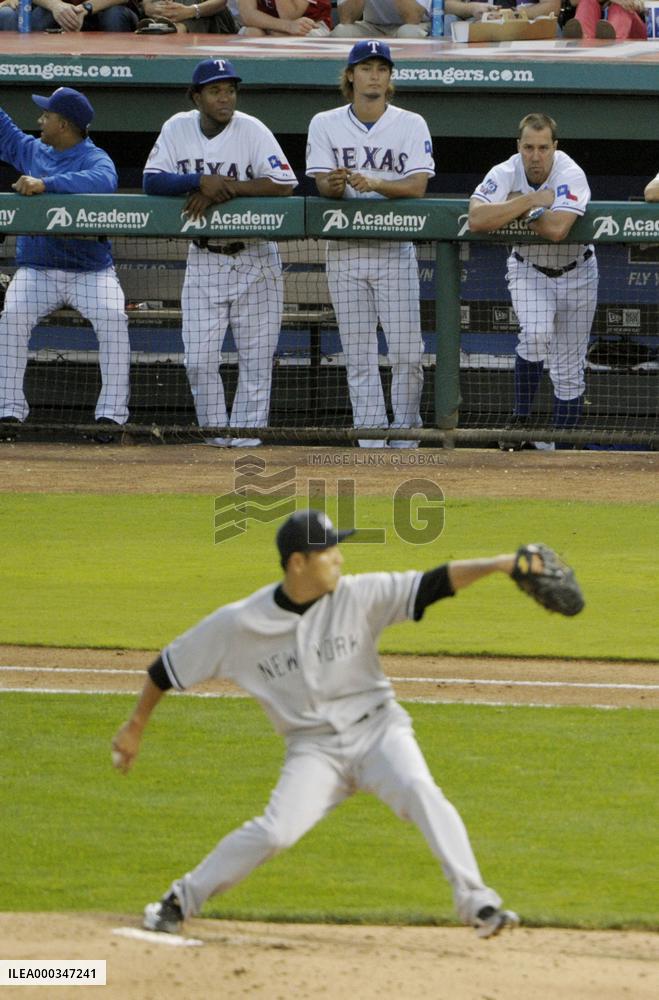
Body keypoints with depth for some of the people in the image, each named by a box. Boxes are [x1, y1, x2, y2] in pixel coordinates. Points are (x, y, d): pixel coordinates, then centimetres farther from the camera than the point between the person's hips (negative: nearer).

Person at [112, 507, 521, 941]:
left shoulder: (356, 596, -7)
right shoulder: (238, 624, -7)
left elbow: (432, 584, -15)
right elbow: (170, 665, 4)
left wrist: (498, 564, -29)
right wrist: (135, 726, 11)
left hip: (378, 730, 1)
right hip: (314, 748, -1)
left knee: (420, 790, -29)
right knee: (277, 831, -21)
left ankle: (476, 902, -30)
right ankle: (182, 899, 1)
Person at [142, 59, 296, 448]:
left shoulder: (251, 130, -10)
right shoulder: (178, 129, 0)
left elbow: (284, 183, -18)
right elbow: (152, 180, -7)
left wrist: (225, 189, -22)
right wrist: (201, 180, -22)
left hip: (254, 259, -3)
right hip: (203, 259, 3)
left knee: (256, 359, -2)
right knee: (199, 360, -1)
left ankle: (246, 442, 4)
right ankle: (217, 441, 10)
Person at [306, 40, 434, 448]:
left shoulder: (411, 125, 1)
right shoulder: (326, 125, 5)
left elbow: (417, 185, -10)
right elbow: (325, 187, -4)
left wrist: (375, 184, -27)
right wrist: (334, 184, -28)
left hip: (396, 250, -1)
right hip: (345, 251, 1)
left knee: (407, 354, -6)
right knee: (359, 357, 1)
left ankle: (405, 438, 10)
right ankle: (371, 448, 4)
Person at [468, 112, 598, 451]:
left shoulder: (570, 175, -27)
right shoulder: (506, 174, -20)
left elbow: (557, 230, -42)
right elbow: (477, 219, -36)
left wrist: (519, 208, -27)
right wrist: (533, 200, -34)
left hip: (575, 272, 0)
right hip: (528, 269, 0)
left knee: (568, 369, 4)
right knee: (537, 334, -29)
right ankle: (521, 419, -12)